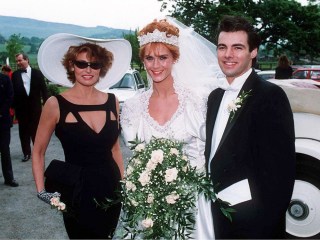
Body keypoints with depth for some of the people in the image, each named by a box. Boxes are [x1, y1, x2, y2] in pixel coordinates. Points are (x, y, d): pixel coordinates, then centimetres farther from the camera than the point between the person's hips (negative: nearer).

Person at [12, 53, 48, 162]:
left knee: (36, 131, 8)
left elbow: (43, 89, 1)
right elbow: (13, 91, 1)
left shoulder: (37, 73, 0)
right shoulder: (15, 75, 2)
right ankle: (26, 153, 16)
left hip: (35, 107, -1)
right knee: (24, 132, 6)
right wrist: (13, 106, -3)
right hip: (21, 107, 1)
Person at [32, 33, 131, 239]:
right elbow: (38, 152, 0)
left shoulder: (112, 101, 0)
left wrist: (124, 183, 9)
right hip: (76, 191, -3)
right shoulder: (56, 105, -9)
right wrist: (41, 190, -9)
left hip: (112, 188, 4)